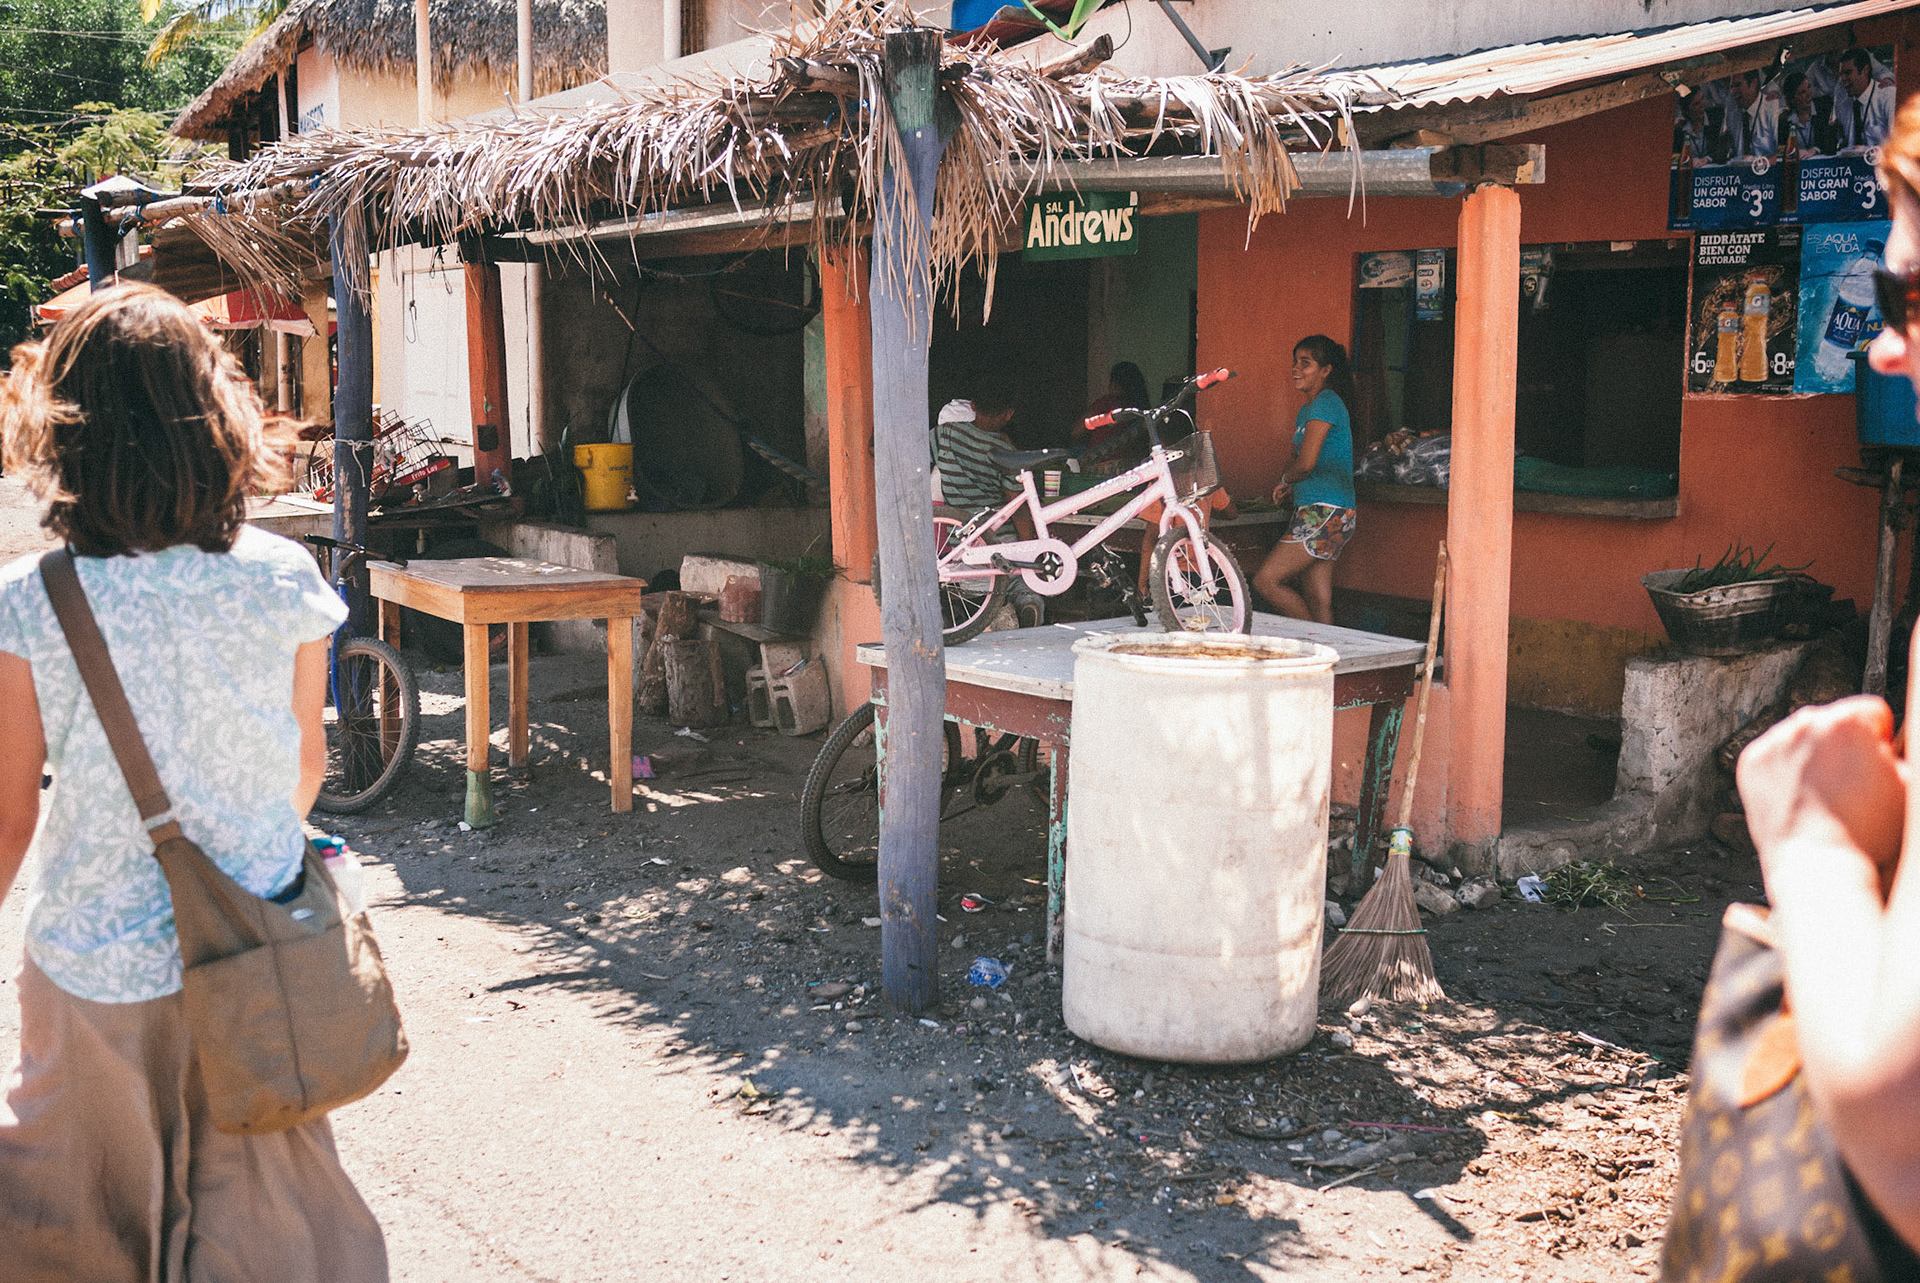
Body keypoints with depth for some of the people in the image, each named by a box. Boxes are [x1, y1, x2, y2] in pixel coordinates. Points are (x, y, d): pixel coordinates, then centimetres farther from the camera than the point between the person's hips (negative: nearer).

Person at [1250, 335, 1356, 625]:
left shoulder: (1326, 403, -11)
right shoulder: (1307, 409, 20)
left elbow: (1306, 463, -19)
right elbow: (1300, 459, 23)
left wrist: (1285, 481, 2)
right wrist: (1288, 484, 1)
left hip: (1325, 514, -10)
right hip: (1316, 513, 10)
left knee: (1266, 581, -12)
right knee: (1318, 603, 7)